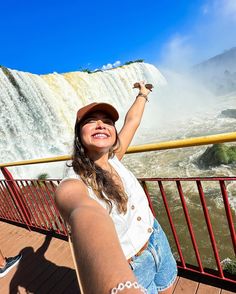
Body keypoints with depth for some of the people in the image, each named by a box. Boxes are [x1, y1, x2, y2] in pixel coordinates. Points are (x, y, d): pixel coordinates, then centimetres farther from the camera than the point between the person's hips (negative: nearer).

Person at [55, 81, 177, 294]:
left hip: (157, 239, 6)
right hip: (129, 271, -5)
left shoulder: (113, 160, -11)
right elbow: (88, 217, -52)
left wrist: (143, 95, 17)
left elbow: (132, 121, 3)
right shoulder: (72, 186, -29)